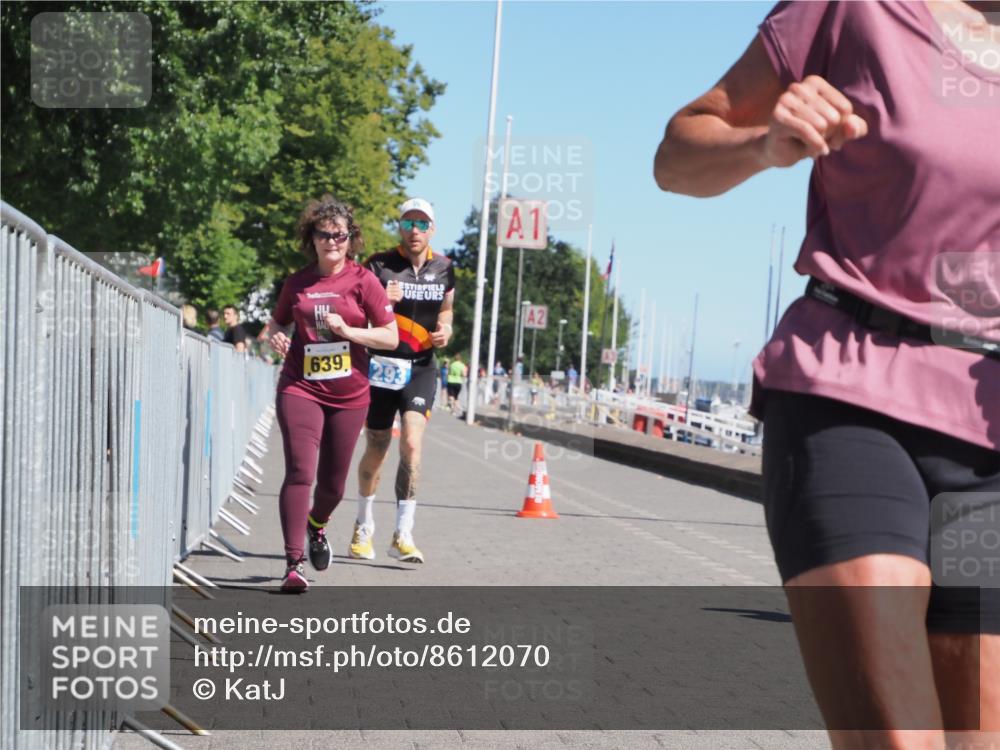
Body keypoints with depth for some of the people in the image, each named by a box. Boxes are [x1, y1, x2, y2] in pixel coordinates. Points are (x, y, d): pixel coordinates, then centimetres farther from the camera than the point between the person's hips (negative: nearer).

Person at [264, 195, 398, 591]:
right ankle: (293, 563, -12)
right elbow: (277, 323, 21)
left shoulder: (363, 281, -2)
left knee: (333, 481, 11)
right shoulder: (297, 283, 5)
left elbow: (391, 337, -3)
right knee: (299, 473, -14)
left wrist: (348, 331, -16)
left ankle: (317, 526, 45)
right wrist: (275, 337, -2)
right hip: (300, 389, 0)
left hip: (348, 395, 0)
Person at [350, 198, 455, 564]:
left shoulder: (443, 269, 6)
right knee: (376, 450, 9)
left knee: (412, 444, -16)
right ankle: (364, 526, 31)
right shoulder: (379, 265, -5)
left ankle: (403, 535, -13)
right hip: (382, 364, -1)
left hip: (421, 367, 1)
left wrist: (445, 331, -1)